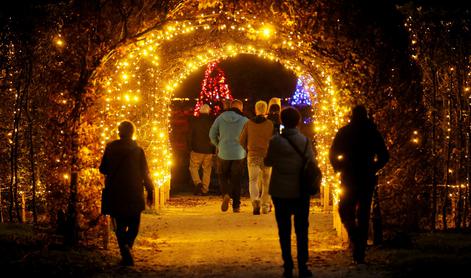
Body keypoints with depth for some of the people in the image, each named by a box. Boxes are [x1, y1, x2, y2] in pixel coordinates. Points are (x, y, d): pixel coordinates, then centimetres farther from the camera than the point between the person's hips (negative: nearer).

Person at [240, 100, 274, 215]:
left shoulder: (248, 124, 0)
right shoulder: (270, 124, -5)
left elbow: (242, 141, 5)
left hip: (252, 156, 0)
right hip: (267, 156, 0)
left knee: (253, 180, 1)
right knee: (266, 182, 13)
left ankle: (255, 201, -24)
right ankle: (265, 206, 18)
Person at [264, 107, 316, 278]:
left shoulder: (275, 141, -11)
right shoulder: (305, 141, -8)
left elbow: (268, 162, 0)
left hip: (280, 192, -1)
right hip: (301, 192, 1)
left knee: (284, 231, 8)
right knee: (302, 230, 9)